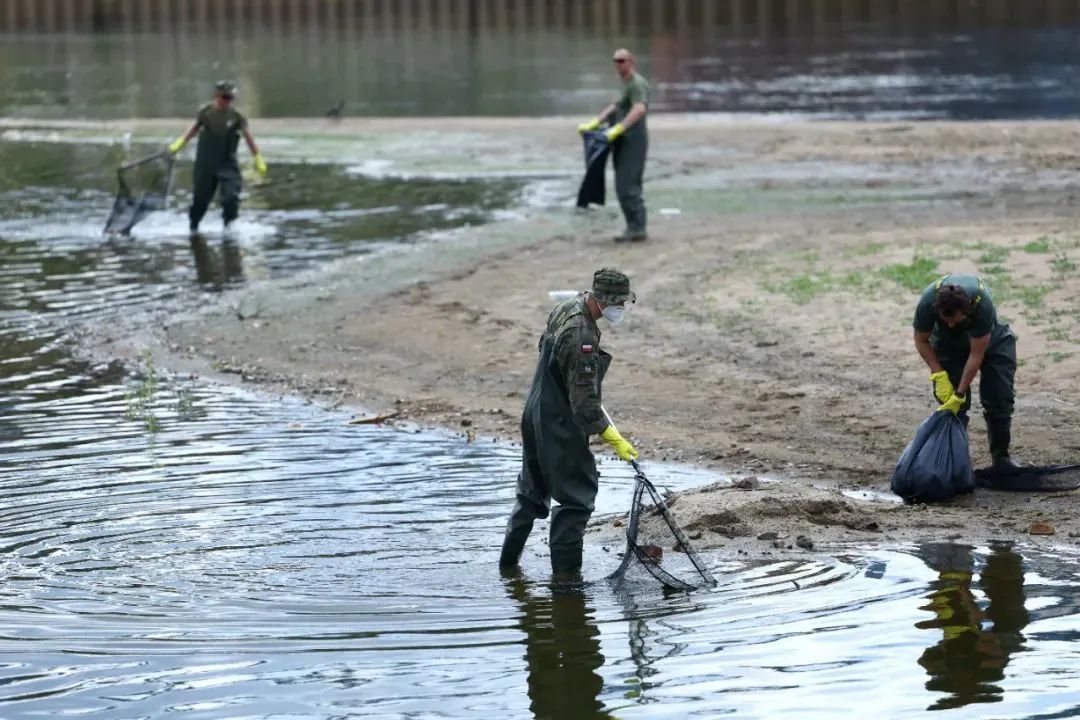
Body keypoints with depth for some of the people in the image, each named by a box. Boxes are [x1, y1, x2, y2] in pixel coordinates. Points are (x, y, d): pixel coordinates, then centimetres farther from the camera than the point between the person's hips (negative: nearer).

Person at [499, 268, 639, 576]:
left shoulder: (565, 308, 1)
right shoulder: (583, 339, -28)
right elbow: (585, 404, -27)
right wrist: (614, 439, -23)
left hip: (536, 415, 10)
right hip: (562, 427, -10)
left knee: (533, 491, 21)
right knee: (577, 496, -2)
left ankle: (508, 561, 30)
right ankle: (565, 572, 0)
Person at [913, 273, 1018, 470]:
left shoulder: (982, 303, -42)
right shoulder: (928, 302, -37)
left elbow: (976, 355, -33)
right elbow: (921, 341, -17)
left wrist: (959, 394, -30)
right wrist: (939, 376, -24)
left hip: (988, 337, -1)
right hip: (947, 342, 1)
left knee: (1000, 398, -7)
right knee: (950, 400, -12)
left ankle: (1001, 456, 9)